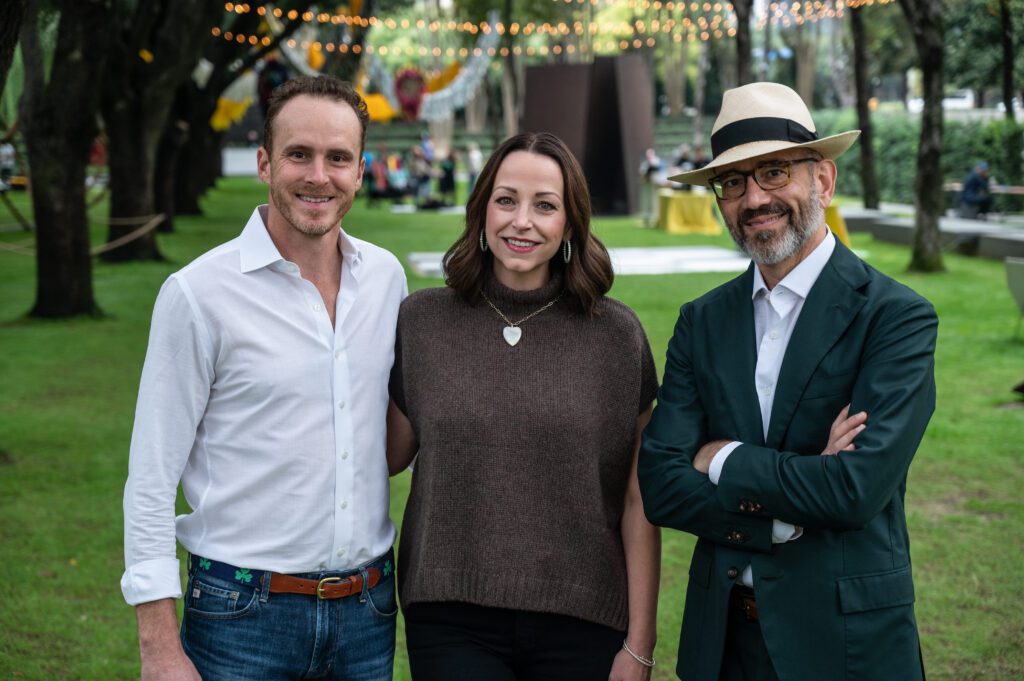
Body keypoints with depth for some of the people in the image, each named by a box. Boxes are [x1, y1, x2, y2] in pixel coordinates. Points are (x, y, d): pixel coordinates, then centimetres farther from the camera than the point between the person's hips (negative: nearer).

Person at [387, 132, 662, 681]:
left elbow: (638, 506, 0)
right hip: (453, 624, 0)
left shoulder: (617, 335, -1)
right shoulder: (421, 321, 2)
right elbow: (391, 454, 8)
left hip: (582, 625, 0)